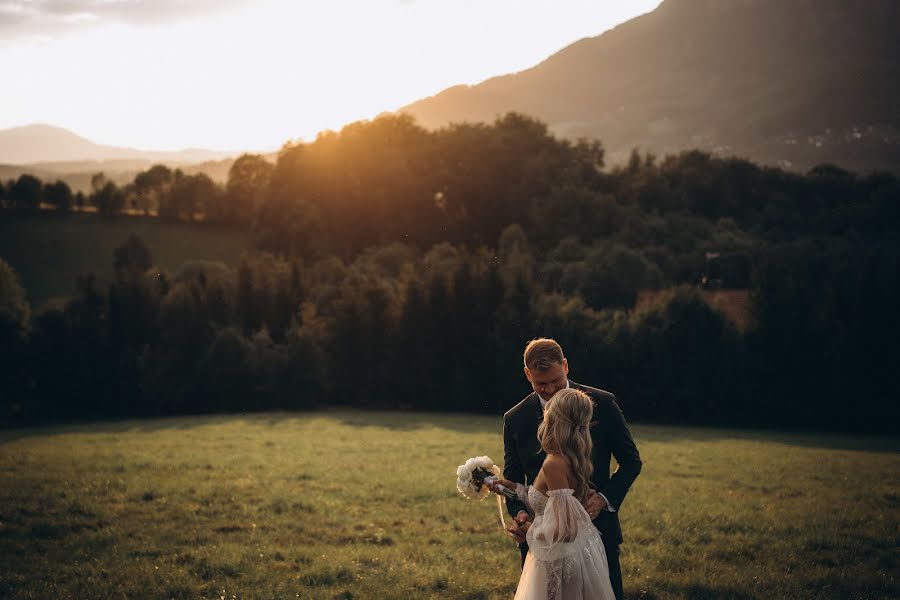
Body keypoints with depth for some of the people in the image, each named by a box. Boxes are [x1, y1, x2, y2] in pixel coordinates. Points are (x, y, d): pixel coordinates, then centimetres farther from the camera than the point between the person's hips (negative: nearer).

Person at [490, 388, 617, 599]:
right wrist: (514, 488, 15)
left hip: (560, 557, -8)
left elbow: (564, 527, -26)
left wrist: (532, 531, -8)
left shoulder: (553, 465, -25)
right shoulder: (574, 460, 1)